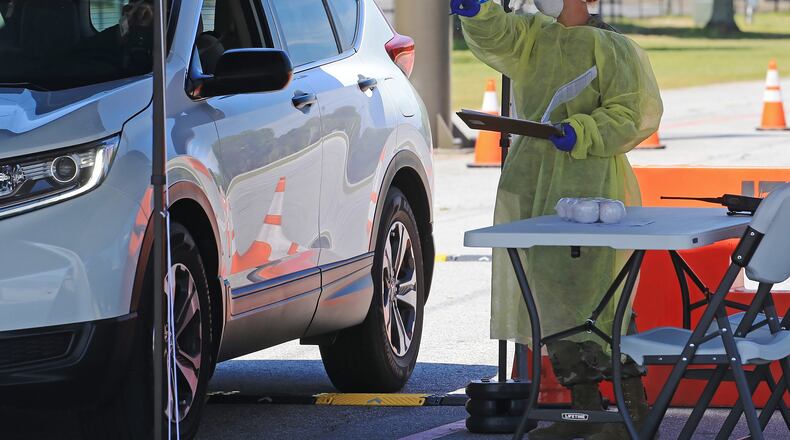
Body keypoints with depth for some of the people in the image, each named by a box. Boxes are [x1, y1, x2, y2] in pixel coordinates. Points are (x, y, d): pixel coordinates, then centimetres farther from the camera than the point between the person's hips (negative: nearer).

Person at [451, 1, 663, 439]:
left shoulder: (608, 46, -3)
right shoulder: (532, 36, 14)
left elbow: (628, 114, -8)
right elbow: (494, 37, -3)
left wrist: (579, 133, -21)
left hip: (586, 181, -7)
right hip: (530, 180, 7)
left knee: (586, 291, -14)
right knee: (544, 294, 8)